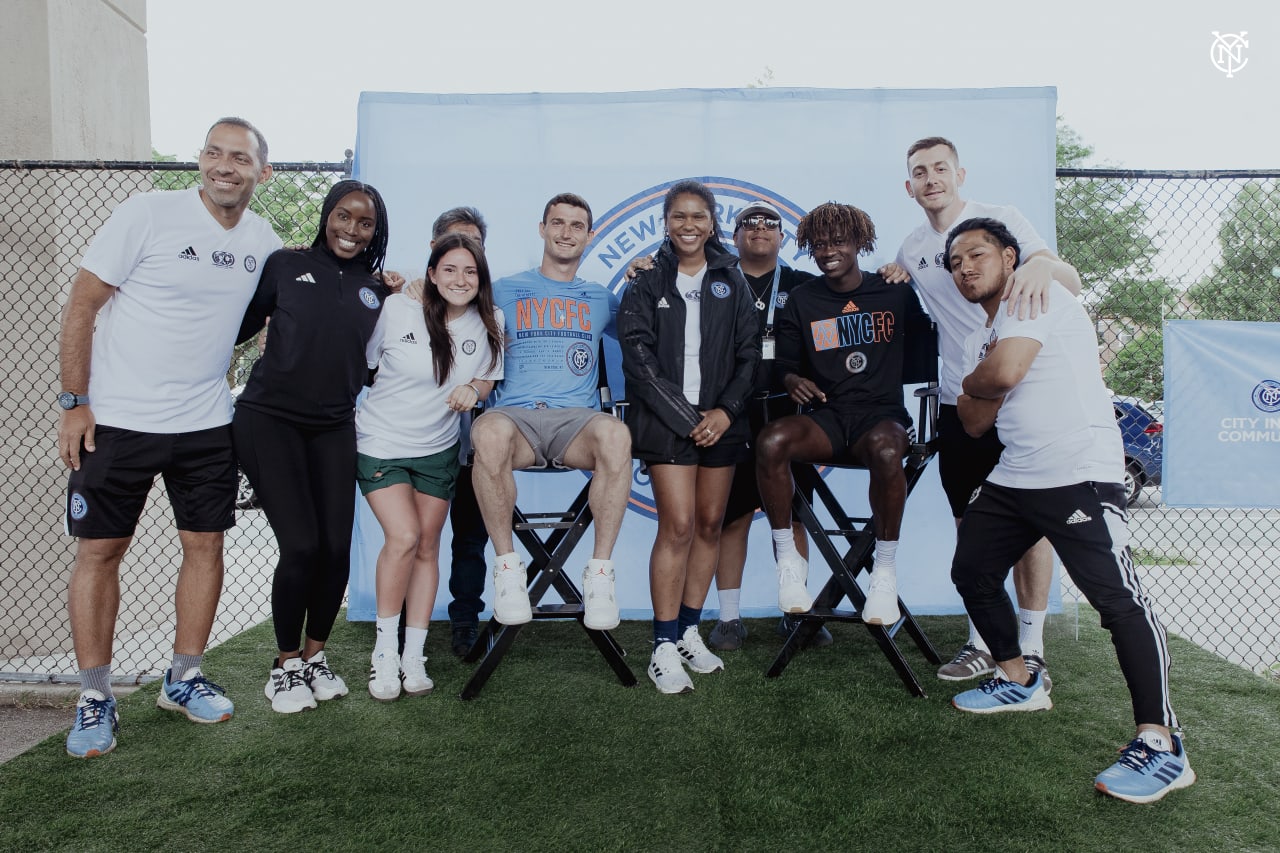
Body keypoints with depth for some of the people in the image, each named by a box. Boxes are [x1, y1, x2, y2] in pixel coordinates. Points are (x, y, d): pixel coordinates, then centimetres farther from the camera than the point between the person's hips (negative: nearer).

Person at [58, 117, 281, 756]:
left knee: (205, 545, 7)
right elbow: (80, 306, -7)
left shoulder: (262, 240, 3)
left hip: (207, 423, 4)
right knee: (100, 550, 2)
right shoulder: (148, 214, -10)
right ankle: (94, 698, 16)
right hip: (117, 418, -3)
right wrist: (74, 402, -10)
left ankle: (183, 678, 24)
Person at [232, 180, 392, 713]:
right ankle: (285, 665, 12)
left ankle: (315, 656, 21)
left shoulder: (376, 290, 10)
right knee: (301, 546, -11)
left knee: (336, 548, -3)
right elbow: (239, 326, 5)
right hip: (269, 419, -3)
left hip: (333, 428, 3)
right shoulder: (286, 265, 2)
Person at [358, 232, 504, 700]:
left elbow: (487, 378, 7)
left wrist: (473, 389, -15)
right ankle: (384, 649, 4)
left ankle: (414, 657, 18)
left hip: (438, 450, 3)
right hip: (380, 443, -3)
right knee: (404, 537, -17)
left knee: (427, 547, 6)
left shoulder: (488, 322, -4)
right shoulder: (396, 310, -13)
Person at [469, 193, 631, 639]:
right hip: (516, 414, -1)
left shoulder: (601, 298, 25)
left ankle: (600, 570, -24)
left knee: (615, 435, -36)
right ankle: (507, 564, -21)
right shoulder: (506, 290, 21)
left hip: (577, 418, 1)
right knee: (490, 434, -38)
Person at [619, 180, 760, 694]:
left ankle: (689, 631, 21)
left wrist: (726, 411, -8)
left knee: (710, 525, 7)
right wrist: (687, 418, -12)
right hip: (667, 419, -3)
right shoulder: (647, 283, 3)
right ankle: (665, 647, -1)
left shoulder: (732, 282, 11)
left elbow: (749, 354, 7)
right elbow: (639, 359, -5)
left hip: (721, 419, 3)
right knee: (678, 526, -10)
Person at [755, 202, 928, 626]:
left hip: (882, 413, -1)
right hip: (825, 416, 2)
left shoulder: (894, 293, 8)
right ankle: (789, 561, -17)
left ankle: (885, 571, -21)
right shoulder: (802, 300, 10)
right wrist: (793, 380, -10)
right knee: (771, 441, -31)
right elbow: (784, 364, 10)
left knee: (885, 449, -38)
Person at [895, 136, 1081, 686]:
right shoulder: (910, 250, 9)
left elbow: (1072, 283, -15)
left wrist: (1043, 266, -36)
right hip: (958, 403, 4)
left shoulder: (1000, 220, -4)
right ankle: (982, 642, 22)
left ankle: (1031, 649, 13)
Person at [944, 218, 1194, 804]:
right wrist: (982, 391, -7)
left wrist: (973, 382, 0)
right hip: (1013, 479, 10)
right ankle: (1020, 683, 32)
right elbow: (975, 421, 12)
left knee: (1116, 597, -16)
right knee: (971, 571, 16)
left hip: (1079, 475, -10)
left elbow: (1004, 373, -21)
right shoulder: (982, 339, 20)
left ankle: (1161, 745, -10)